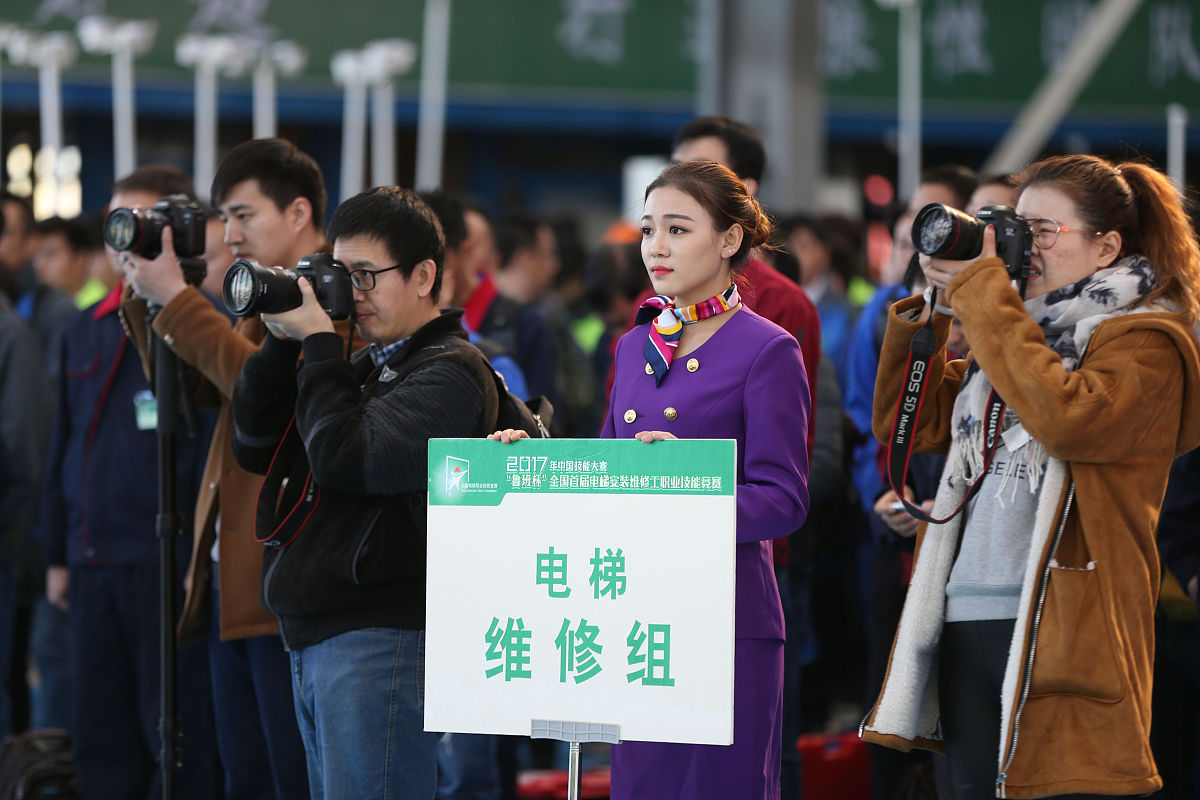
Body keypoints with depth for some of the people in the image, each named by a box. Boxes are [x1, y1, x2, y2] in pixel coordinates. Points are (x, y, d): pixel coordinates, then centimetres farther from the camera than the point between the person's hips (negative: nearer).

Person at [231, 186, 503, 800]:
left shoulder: (450, 373, -8)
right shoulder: (363, 366, 19)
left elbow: (347, 460, -20)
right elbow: (256, 448, 17)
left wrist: (317, 342, -11)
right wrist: (282, 341, 6)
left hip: (382, 640, -9)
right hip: (313, 640, 9)